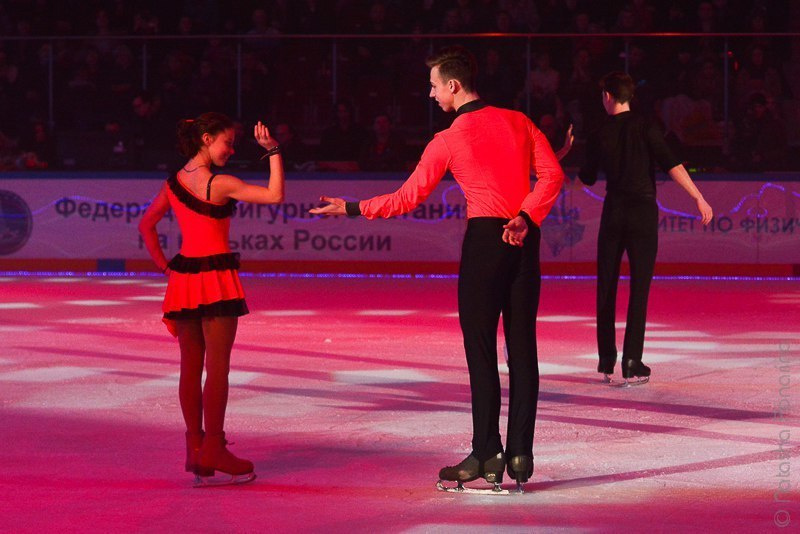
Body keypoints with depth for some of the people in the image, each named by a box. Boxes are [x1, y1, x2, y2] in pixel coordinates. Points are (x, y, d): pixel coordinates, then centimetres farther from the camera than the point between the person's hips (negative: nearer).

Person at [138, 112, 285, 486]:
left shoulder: (173, 183, 8)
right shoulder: (220, 184, -13)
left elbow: (146, 225, 17)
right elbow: (274, 195, -19)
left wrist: (164, 265, 16)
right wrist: (273, 151, -12)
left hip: (182, 276, 7)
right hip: (216, 277, -7)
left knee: (191, 366, 10)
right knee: (217, 367, -3)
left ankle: (196, 449, 14)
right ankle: (212, 454, -3)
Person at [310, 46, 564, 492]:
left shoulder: (447, 141, -4)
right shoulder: (517, 122, 8)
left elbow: (406, 199, -1)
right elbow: (552, 174, -1)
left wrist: (352, 209, 9)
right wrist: (526, 217, -7)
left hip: (484, 240, -4)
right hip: (524, 240, 5)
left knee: (481, 348, 1)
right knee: (522, 347, 6)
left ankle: (487, 455, -2)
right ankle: (521, 455, 6)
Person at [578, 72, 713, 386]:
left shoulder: (600, 136, 3)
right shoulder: (644, 127, -3)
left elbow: (587, 178, 16)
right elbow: (671, 165, -13)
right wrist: (699, 198, -11)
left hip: (613, 214, 2)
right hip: (643, 213, -2)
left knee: (606, 288, 11)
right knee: (639, 289, 0)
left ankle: (606, 361, 13)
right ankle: (632, 363, -6)